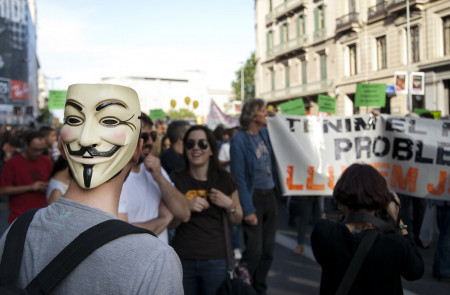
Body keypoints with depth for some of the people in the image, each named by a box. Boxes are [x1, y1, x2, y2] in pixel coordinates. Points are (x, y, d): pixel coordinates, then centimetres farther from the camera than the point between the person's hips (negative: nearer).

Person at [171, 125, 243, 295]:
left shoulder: (224, 179, 1)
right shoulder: (176, 179, -1)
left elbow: (237, 220, 10)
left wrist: (229, 205, -11)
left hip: (215, 260, 0)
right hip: (182, 260, 0)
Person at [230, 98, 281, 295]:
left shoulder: (265, 132, 7)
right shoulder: (239, 140, -12)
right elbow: (239, 178, -14)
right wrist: (248, 210, -17)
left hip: (270, 195, 7)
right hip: (253, 197, -7)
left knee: (268, 249, 12)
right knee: (254, 250, -6)